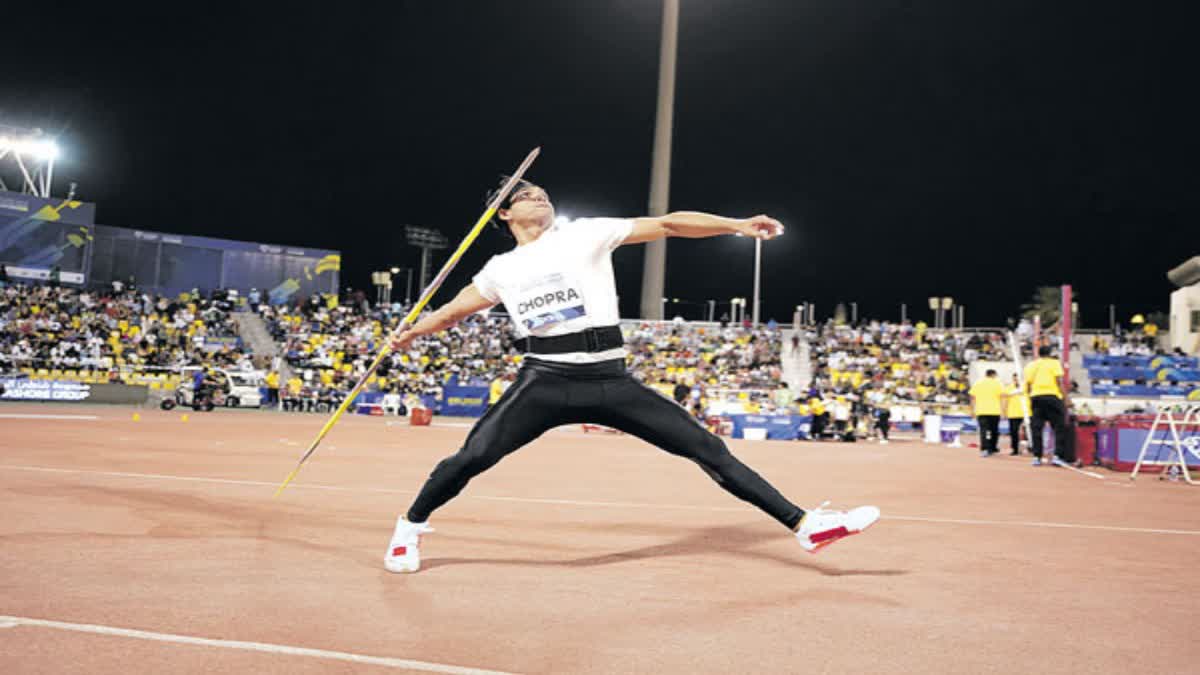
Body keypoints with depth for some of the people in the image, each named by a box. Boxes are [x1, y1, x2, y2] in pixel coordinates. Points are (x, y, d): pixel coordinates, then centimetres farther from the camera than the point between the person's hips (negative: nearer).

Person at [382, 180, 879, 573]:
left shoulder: (586, 233, 7)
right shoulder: (501, 269, 15)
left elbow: (669, 224, 2)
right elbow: (455, 310, 28)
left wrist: (738, 225, -5)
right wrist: (413, 332, 17)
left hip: (609, 381, 0)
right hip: (544, 380, 1)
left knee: (706, 447, -4)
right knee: (471, 457, -14)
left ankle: (804, 524, 3)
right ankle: (410, 527, 15)